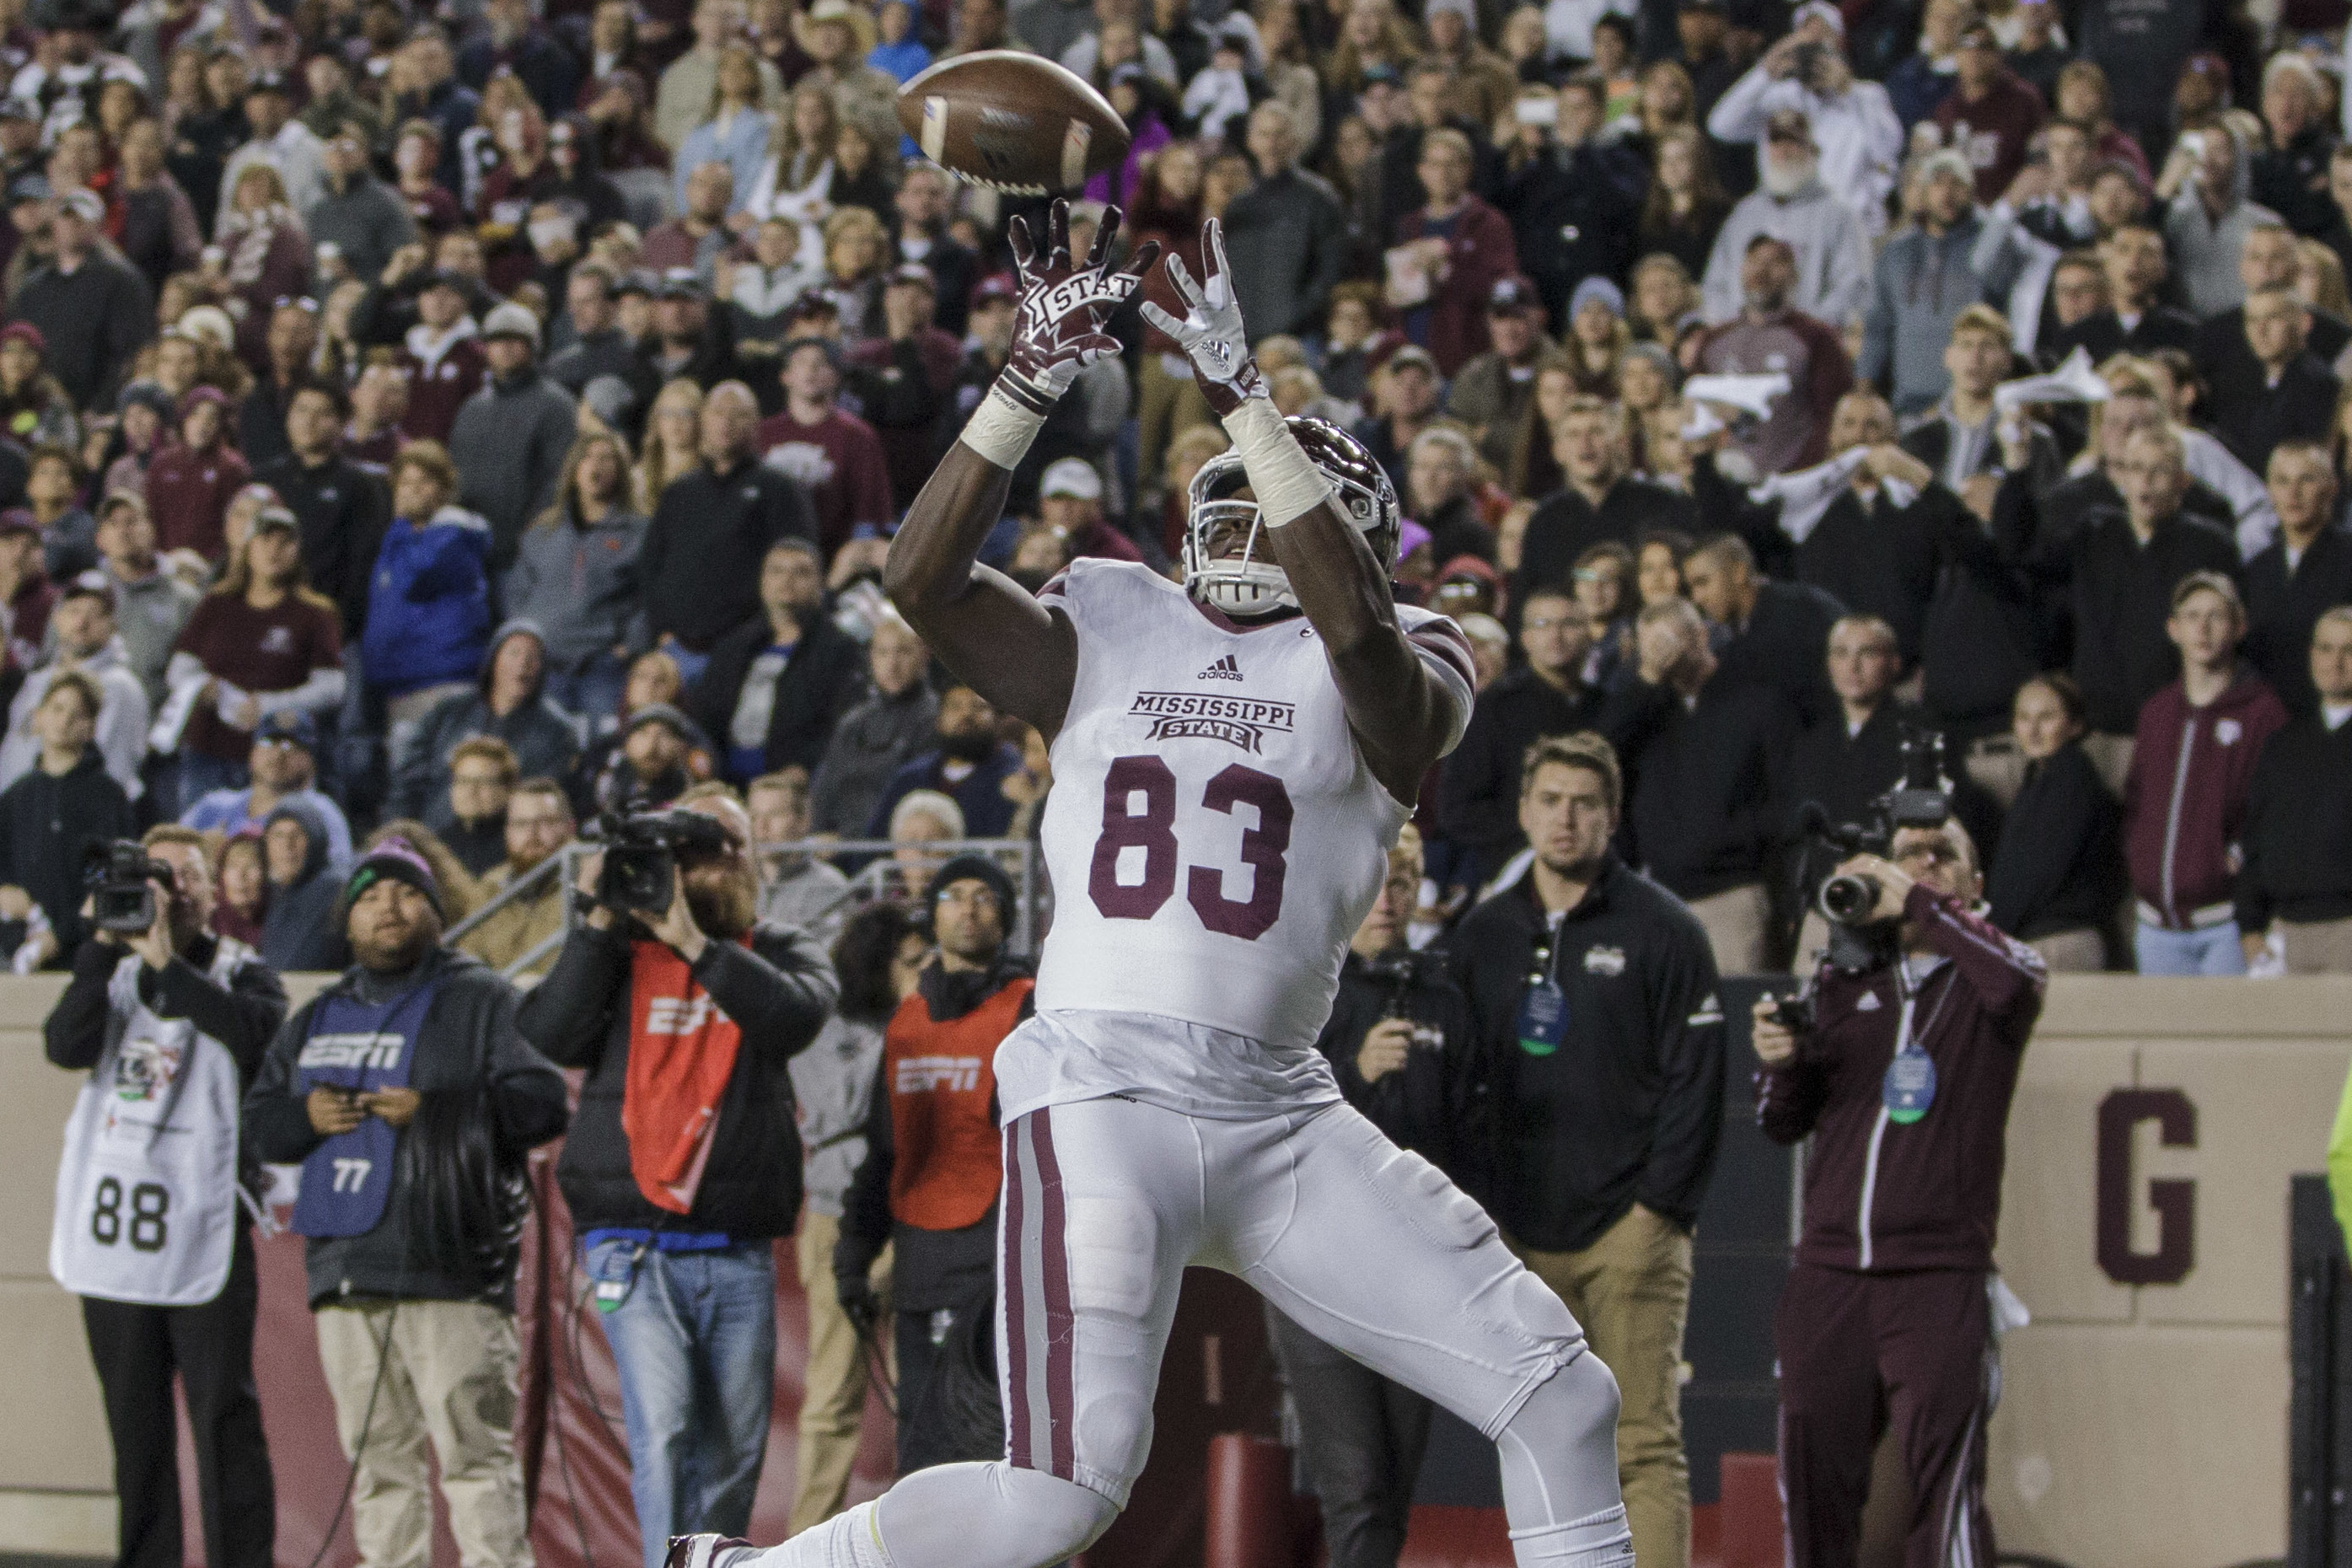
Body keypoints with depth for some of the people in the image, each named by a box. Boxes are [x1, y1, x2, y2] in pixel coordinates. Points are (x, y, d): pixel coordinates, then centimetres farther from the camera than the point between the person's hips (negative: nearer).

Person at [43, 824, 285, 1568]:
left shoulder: (242, 975, 4)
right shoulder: (114, 974, 14)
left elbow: (256, 1033, -19)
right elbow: (66, 1046, -5)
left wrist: (166, 960, -20)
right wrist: (105, 945, -12)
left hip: (204, 1228, -4)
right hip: (114, 1225, 4)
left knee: (224, 1414, -8)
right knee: (134, 1422, 9)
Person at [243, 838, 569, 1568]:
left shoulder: (482, 1001, 4)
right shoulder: (319, 1017, 21)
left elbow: (541, 1100, -7)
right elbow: (258, 1118, 21)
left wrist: (434, 1111, -16)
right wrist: (306, 1117, -1)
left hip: (451, 1270, -6)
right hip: (345, 1271, 6)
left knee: (473, 1447, -12)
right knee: (376, 1454, 8)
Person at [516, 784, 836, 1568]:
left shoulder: (777, 954, 12)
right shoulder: (618, 953, 11)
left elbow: (794, 1013, -11)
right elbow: (549, 1035, -5)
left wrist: (692, 942, -17)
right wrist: (600, 922, -9)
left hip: (739, 1257, 2)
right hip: (634, 1245, -2)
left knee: (732, 1452, 4)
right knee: (662, 1431, -17)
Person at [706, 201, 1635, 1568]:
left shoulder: (1393, 682, 6)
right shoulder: (1112, 635, 13)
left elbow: (1357, 627, -18)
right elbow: (924, 579, -3)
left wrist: (1239, 390, -21)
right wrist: (1033, 377, -11)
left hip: (1282, 1117, 2)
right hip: (1102, 1094, -2)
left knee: (1564, 1401, -2)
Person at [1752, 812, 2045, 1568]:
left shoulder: (1985, 973, 7)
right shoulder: (1842, 980, 17)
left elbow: (2013, 985, -19)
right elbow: (1784, 1123, 16)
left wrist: (1921, 901, -13)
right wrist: (1780, 1063, -5)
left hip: (1941, 1277, -4)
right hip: (1829, 1271, 4)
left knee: (1944, 1484, -13)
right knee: (1811, 1478, 5)